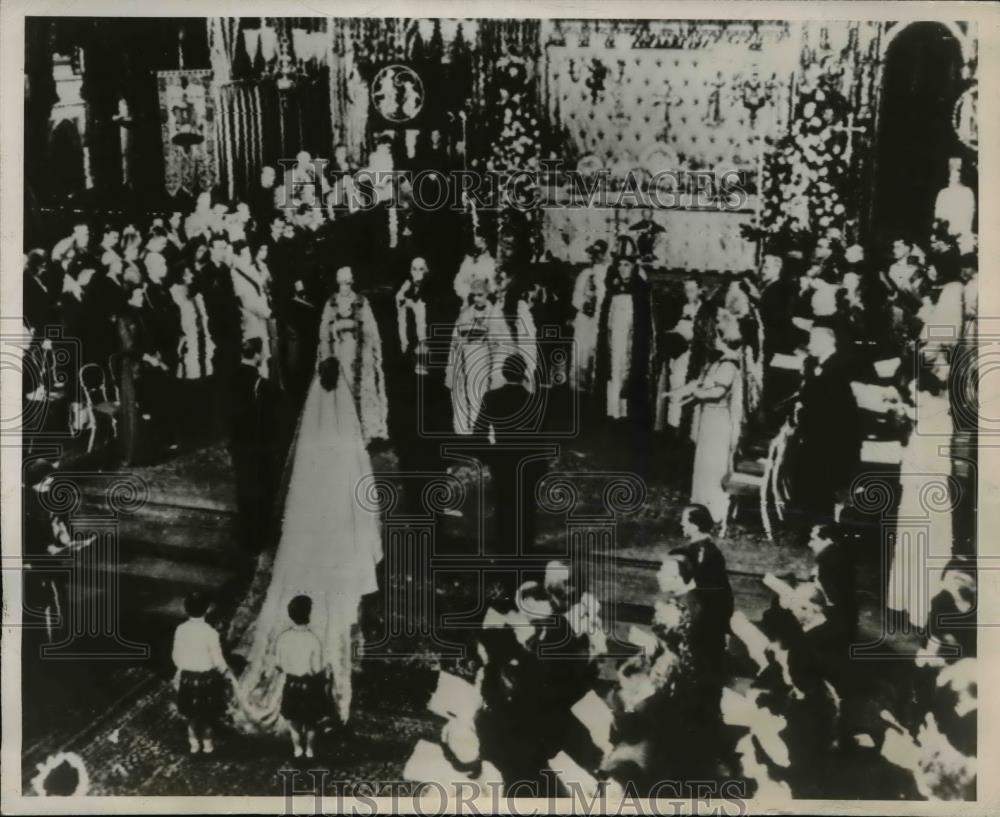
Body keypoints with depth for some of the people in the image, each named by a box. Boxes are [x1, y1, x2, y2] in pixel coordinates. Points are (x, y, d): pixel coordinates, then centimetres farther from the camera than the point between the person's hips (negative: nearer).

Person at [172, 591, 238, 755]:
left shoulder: (180, 630, -13)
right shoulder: (210, 632, -24)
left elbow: (177, 657, -1)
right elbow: (218, 661, -17)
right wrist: (230, 675, 0)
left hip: (187, 678, 3)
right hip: (207, 678, -3)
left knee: (191, 712, 24)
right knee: (207, 713, 20)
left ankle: (194, 743, 38)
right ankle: (207, 744, 34)